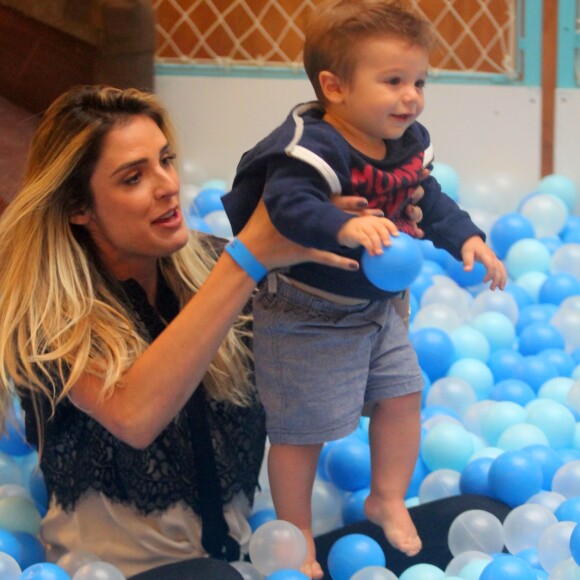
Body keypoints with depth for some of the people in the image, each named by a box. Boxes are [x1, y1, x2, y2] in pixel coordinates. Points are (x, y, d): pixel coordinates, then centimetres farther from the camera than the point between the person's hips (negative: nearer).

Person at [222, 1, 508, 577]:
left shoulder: (408, 145, -1)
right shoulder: (311, 147, -29)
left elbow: (430, 202, 13)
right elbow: (290, 203, -44)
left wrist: (466, 239, -1)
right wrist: (346, 227, -58)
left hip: (376, 307, 8)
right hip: (304, 317, -8)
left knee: (403, 394, 15)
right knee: (300, 428, 2)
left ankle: (388, 499, 36)